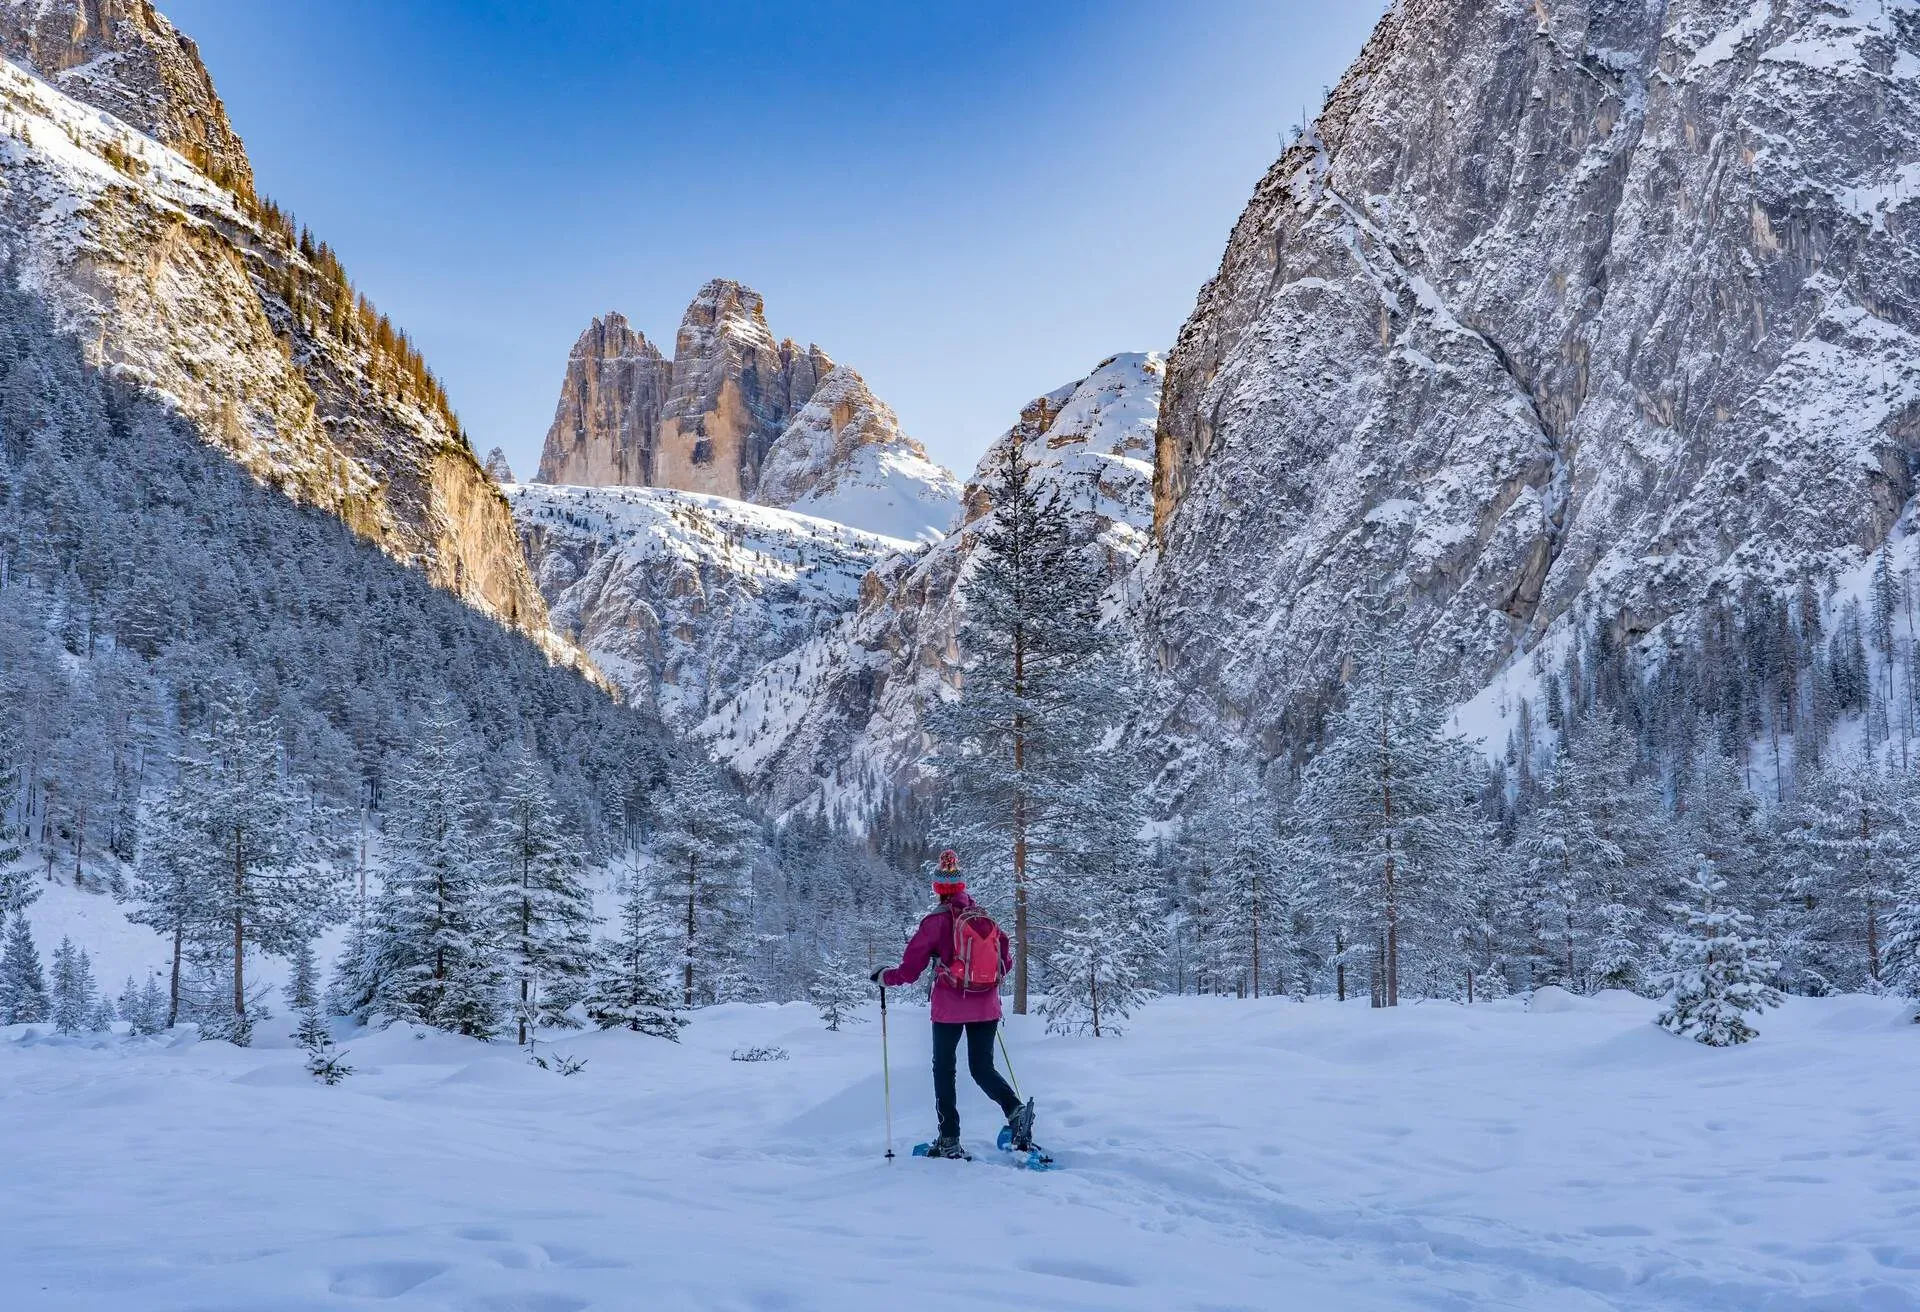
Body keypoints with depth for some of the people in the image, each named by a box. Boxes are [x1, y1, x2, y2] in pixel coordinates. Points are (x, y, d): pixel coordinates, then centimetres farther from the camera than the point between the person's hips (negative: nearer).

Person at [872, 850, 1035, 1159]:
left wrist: (884, 977, 12)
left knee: (944, 1069, 10)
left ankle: (949, 1140, 8)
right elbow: (1006, 962, 14)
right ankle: (1015, 1109, -16)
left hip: (949, 1008, -4)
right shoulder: (986, 919, 5)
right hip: (986, 1007, 4)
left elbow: (909, 970, -6)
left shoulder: (937, 922, -8)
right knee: (983, 1068, 11)